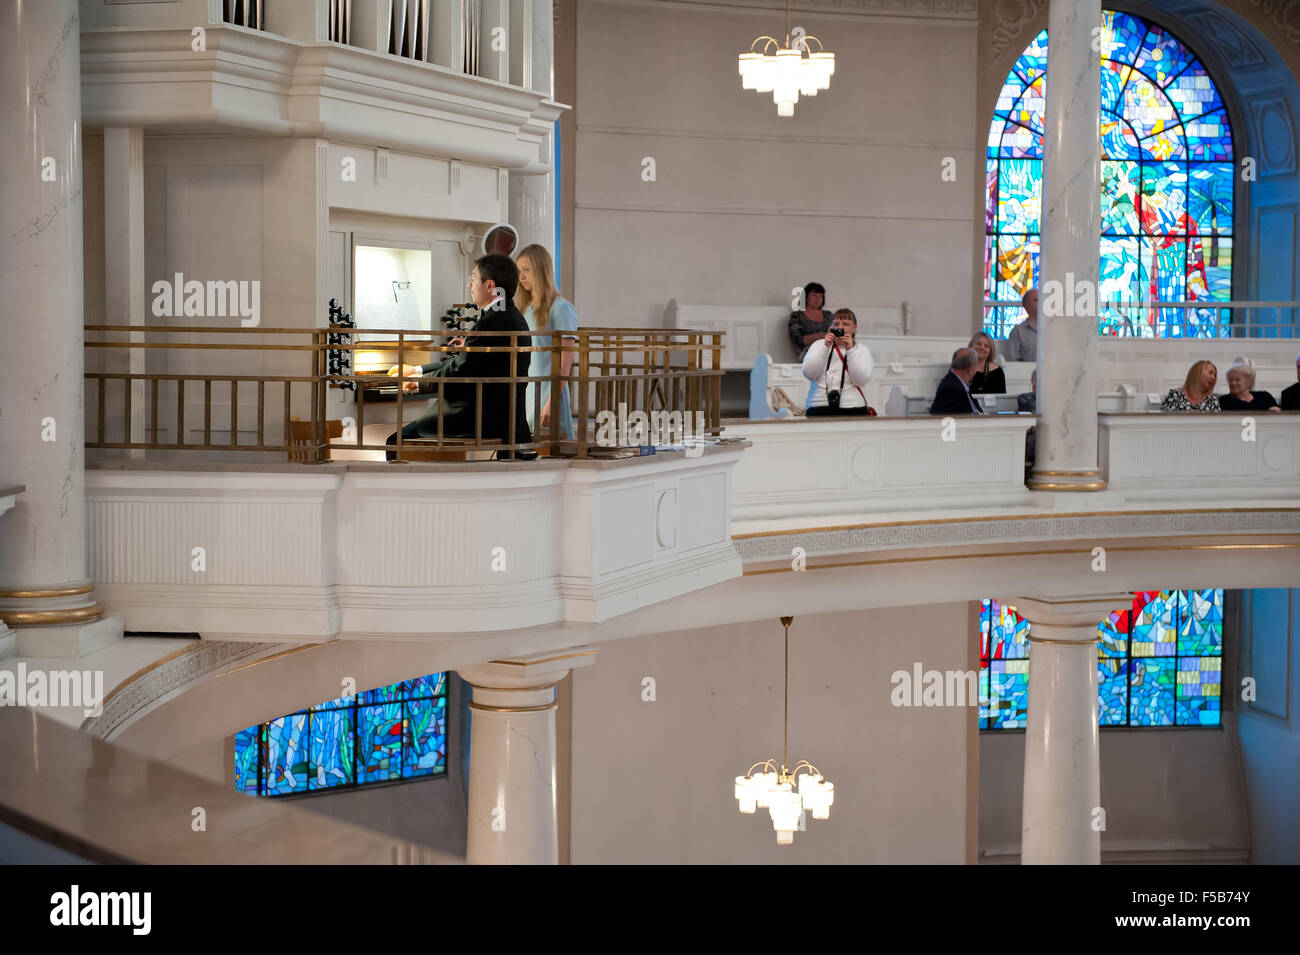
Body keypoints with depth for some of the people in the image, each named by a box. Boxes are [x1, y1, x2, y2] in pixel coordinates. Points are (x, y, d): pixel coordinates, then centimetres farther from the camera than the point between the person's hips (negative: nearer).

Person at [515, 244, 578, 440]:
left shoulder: (561, 309, -6)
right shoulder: (524, 308, 16)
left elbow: (566, 360, -12)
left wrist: (551, 401, -18)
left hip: (548, 393, -7)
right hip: (524, 394, 7)